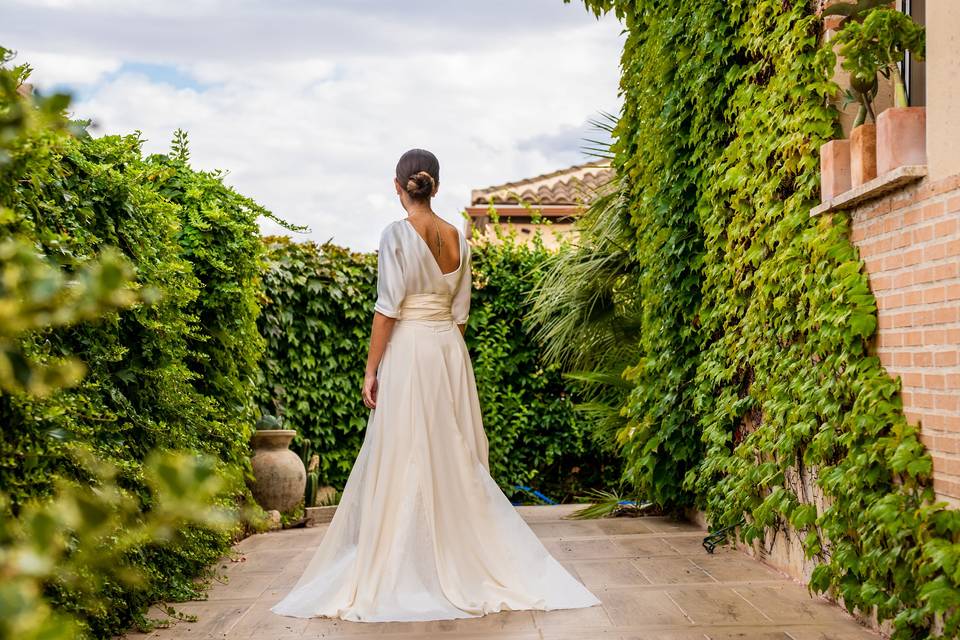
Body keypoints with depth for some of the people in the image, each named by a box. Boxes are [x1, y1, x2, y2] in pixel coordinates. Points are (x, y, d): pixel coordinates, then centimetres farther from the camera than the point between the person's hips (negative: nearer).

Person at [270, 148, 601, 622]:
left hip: (408, 349, -6)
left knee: (404, 458, -1)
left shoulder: (397, 233, -10)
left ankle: (404, 570, 3)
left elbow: (388, 307, -13)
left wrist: (371, 369, -9)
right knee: (453, 456, 11)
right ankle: (463, 560, 18)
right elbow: (461, 310, 11)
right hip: (450, 351, 6)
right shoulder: (457, 237, 7)